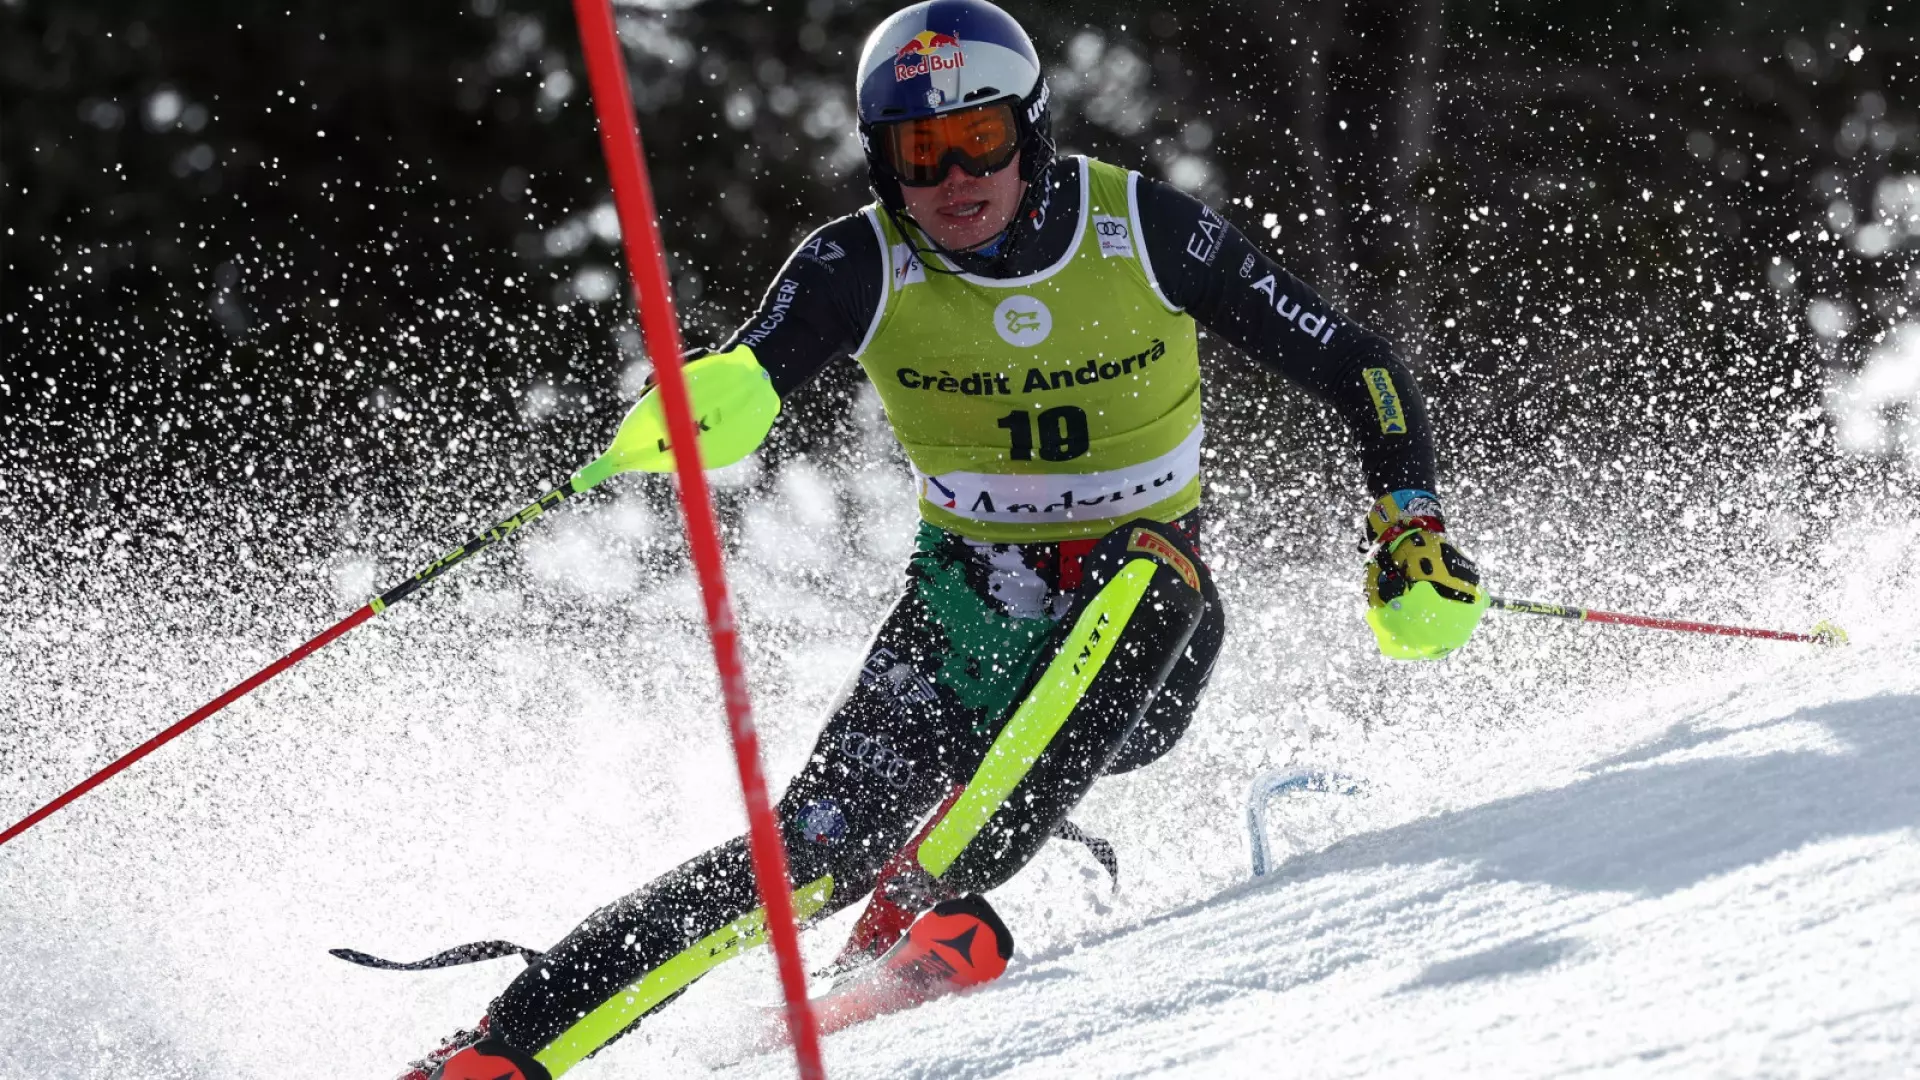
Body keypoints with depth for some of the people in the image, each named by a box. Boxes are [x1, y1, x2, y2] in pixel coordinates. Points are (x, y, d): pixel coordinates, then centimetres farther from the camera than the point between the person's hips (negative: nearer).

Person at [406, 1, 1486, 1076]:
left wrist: (1414, 526, -14)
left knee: (1146, 571, -35)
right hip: (967, 611, 0)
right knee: (817, 845, -18)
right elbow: (743, 379, -25)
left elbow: (1357, 366, -3)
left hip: (1137, 660, 0)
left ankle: (930, 893, -36)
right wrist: (702, 404, -50)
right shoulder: (866, 263, -10)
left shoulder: (1145, 231, -11)